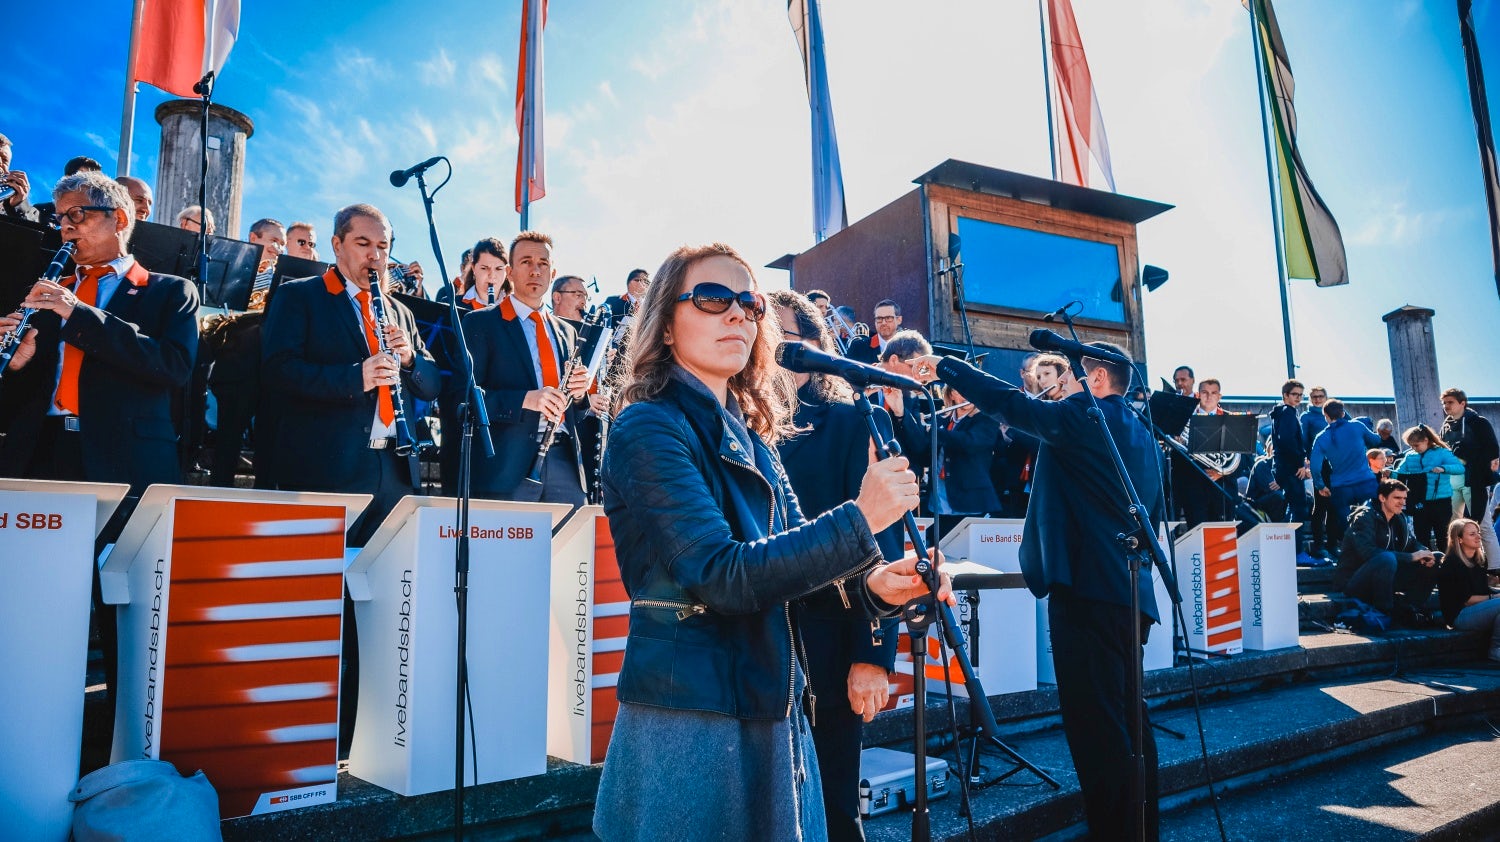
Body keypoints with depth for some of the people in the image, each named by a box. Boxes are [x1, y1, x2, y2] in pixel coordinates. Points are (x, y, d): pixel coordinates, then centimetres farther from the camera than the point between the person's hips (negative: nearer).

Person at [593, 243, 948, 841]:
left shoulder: (748, 435, 9)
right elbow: (720, 575, -24)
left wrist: (869, 584, -10)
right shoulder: (649, 429, -15)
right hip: (690, 722, -7)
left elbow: (792, 553, 10)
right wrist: (858, 519, -23)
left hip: (772, 711, 8)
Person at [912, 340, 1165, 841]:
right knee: (1126, 716, 17)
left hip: (1088, 588, -10)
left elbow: (1013, 405, -14)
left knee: (1094, 722, -6)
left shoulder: (1084, 417, -7)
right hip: (1130, 591, 10)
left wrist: (946, 368, -7)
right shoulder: (1142, 434, 19)